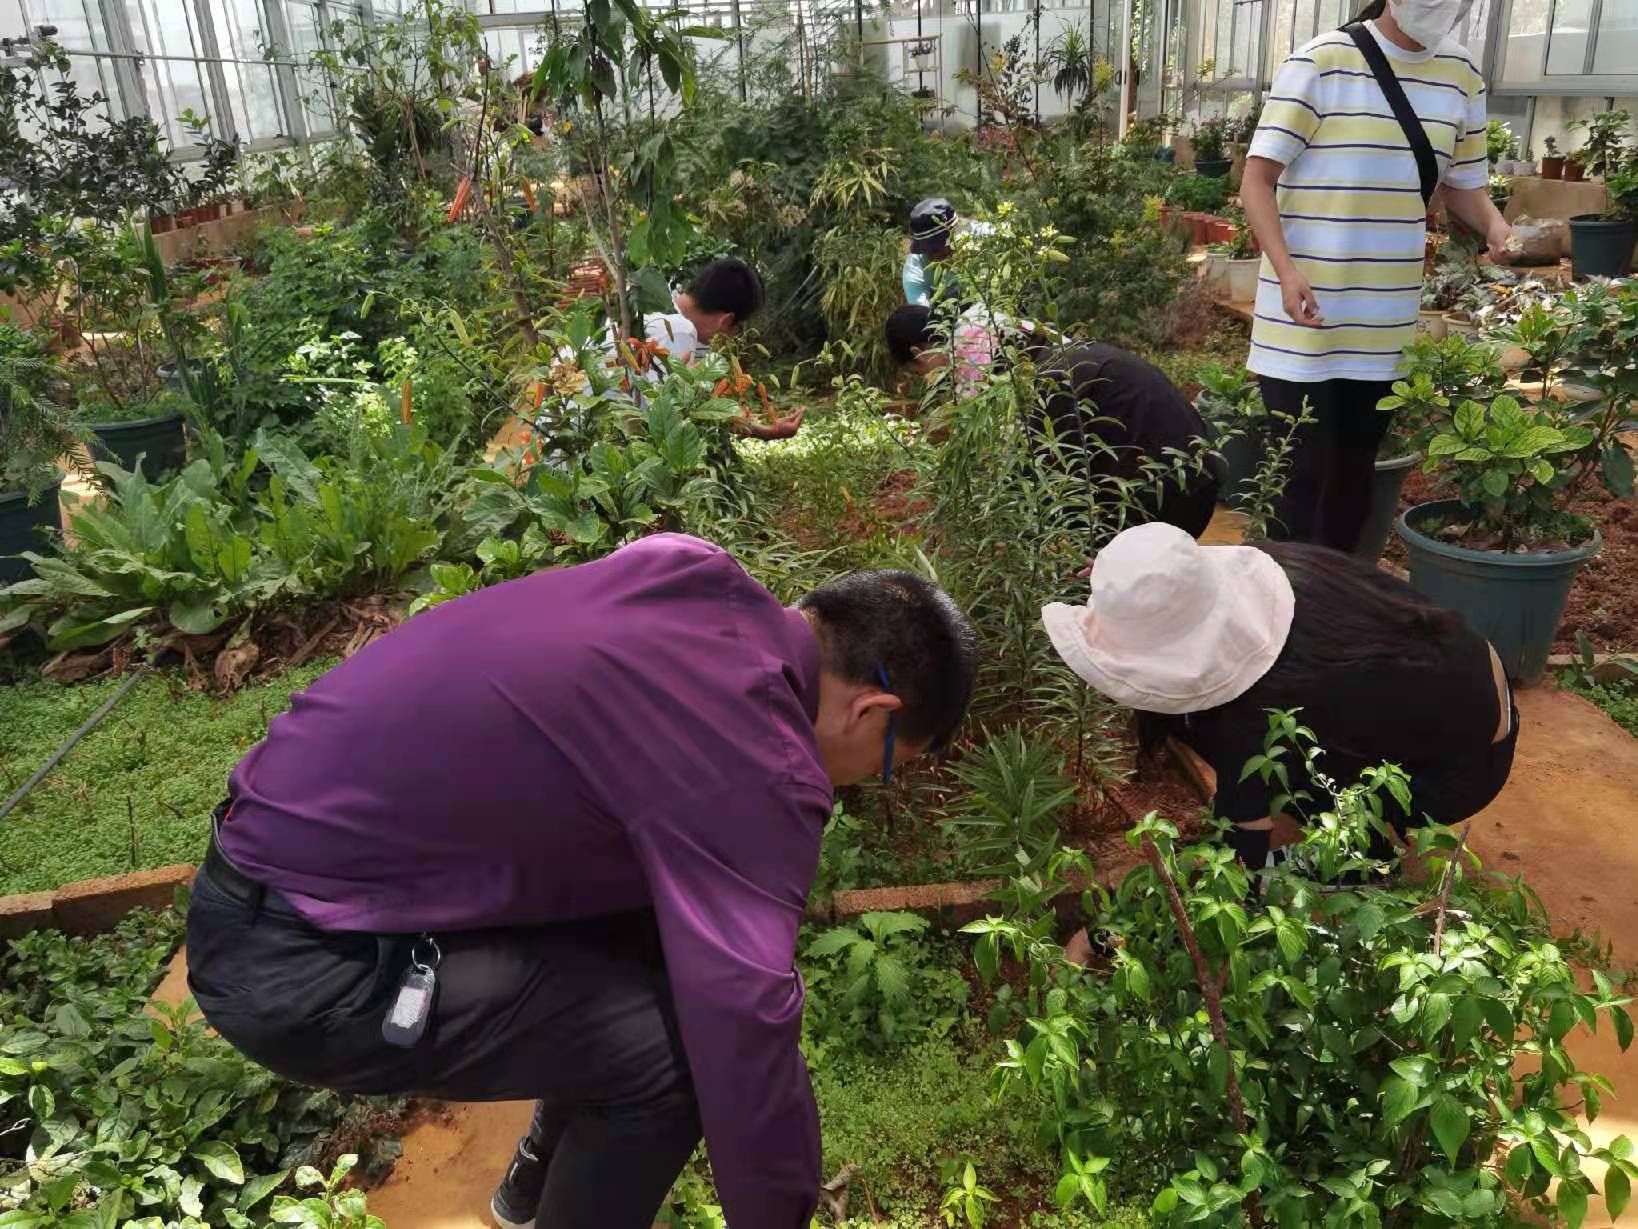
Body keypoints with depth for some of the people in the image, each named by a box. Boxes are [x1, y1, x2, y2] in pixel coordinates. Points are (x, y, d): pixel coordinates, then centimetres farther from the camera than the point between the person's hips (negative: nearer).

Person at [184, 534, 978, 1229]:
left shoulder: (693, 575, 2)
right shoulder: (756, 764, -24)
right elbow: (743, 1037, -19)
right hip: (299, 964, -9)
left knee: (654, 930, 15)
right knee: (673, 1042, -10)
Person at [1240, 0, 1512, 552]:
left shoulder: (1462, 76, 9)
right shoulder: (1321, 63, -8)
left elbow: (1464, 186, 18)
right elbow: (1257, 181, -11)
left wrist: (1497, 228, -5)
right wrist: (1286, 269, -26)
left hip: (1386, 322, 6)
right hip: (1306, 315, -5)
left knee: (1354, 473, 14)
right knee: (1300, 473, -2)